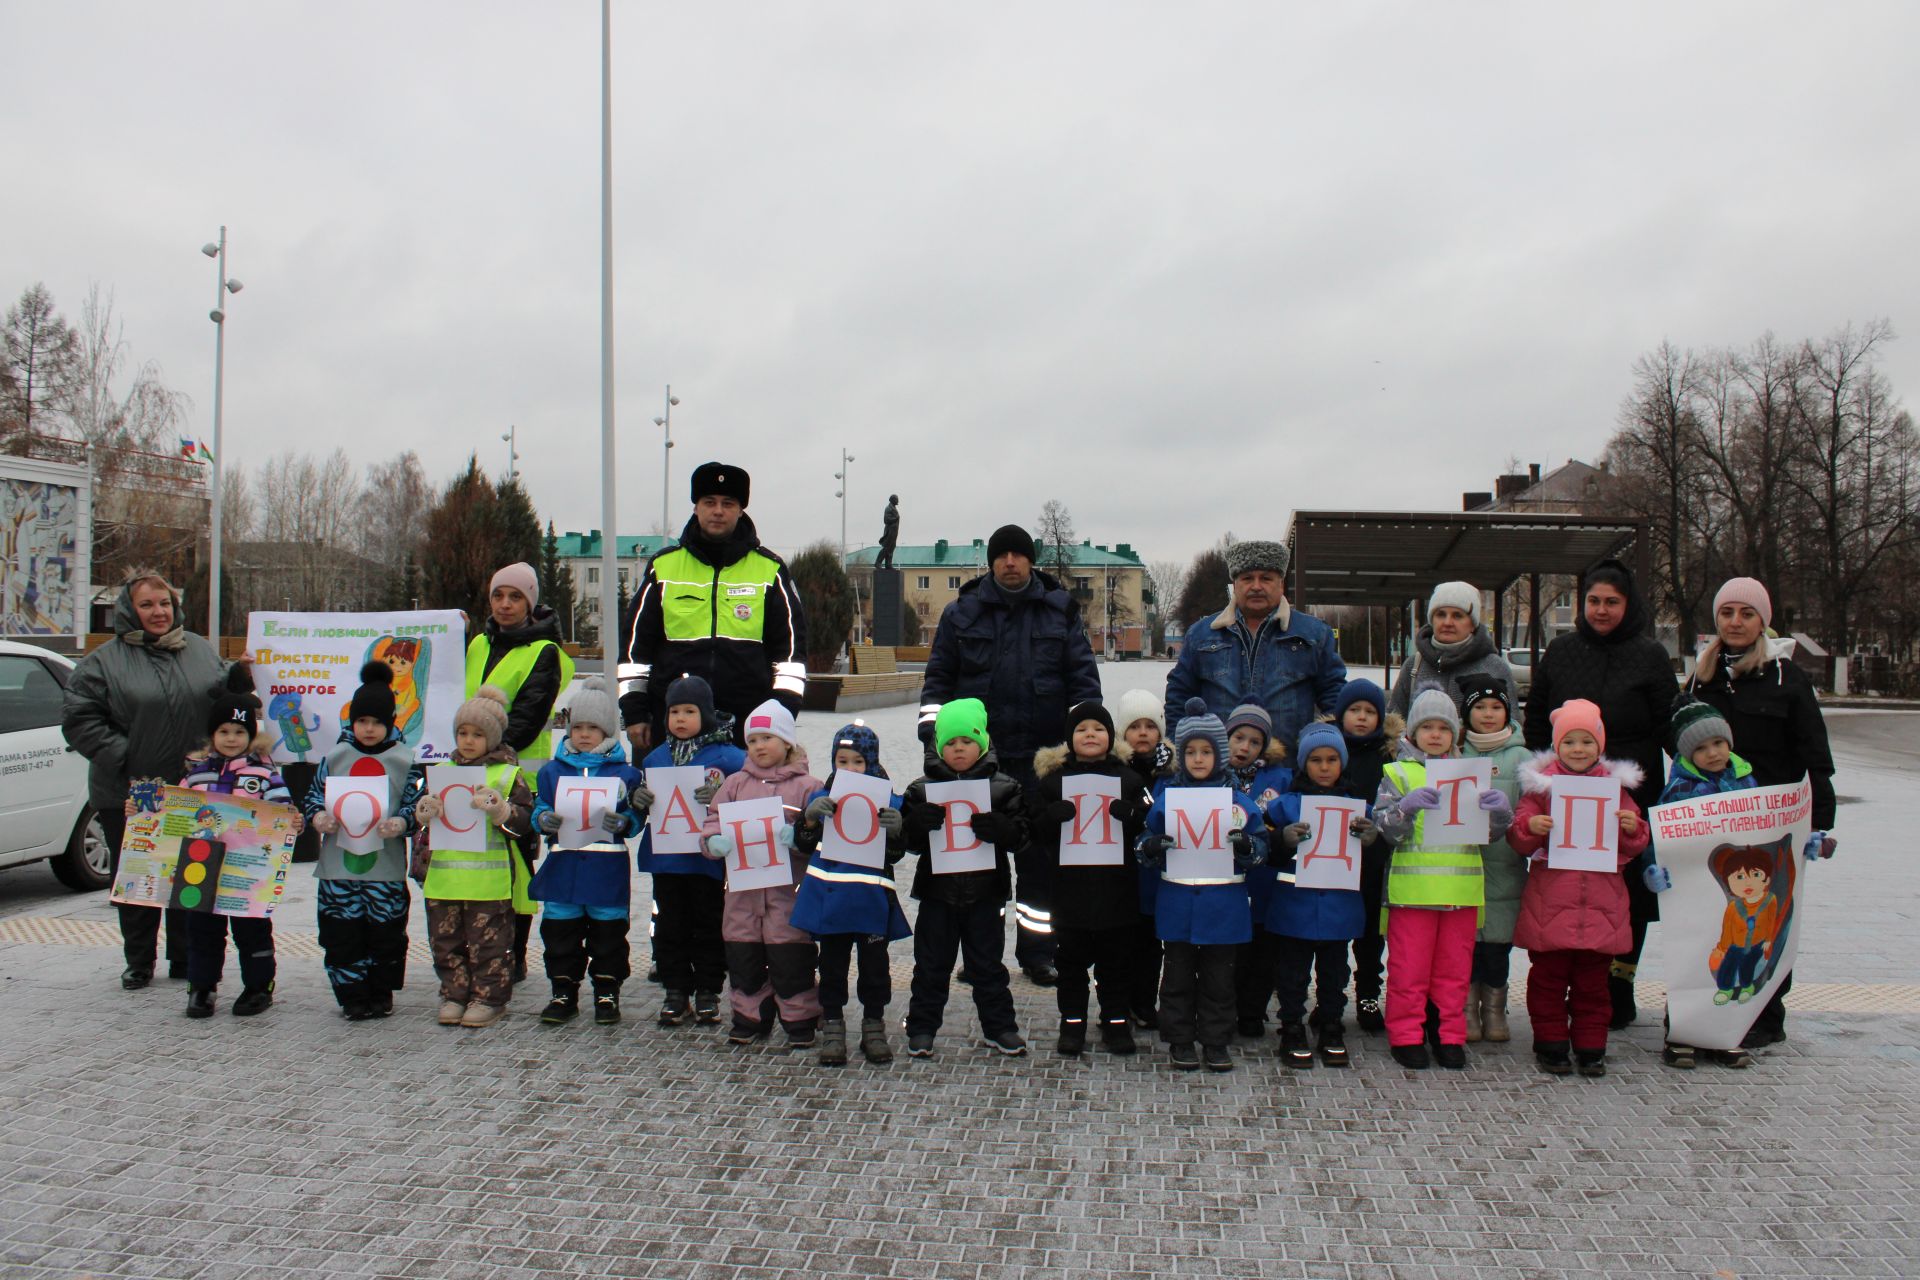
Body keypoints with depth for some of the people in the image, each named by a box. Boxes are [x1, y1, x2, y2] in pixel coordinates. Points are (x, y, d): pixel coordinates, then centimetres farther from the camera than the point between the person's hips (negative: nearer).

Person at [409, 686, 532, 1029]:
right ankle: (454, 995, 21)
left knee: (488, 941, 0)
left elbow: (524, 819, -3)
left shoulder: (508, 774, 2)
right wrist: (424, 811, -4)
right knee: (446, 940, 10)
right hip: (443, 876, 5)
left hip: (489, 879, -5)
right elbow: (421, 813, 19)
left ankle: (489, 998, 10)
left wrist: (500, 809, -21)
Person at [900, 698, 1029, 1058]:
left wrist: (998, 828, -24)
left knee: (987, 962, 10)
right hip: (937, 890, 1)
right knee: (931, 964, 9)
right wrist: (919, 824, -22)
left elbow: (1019, 833, -4)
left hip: (985, 891, 0)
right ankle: (921, 1028, 20)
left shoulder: (1003, 787, -1)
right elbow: (908, 840, 0)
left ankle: (999, 1026, 22)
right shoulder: (921, 789, 0)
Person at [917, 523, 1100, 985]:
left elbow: (1083, 675, 7)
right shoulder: (962, 613, 7)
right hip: (977, 756, 0)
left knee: (1040, 857, 4)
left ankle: (1037, 951, 15)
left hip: (1041, 757, 0)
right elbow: (939, 675, 11)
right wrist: (931, 722, -1)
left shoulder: (1060, 611, 7)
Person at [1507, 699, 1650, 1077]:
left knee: (1593, 981, 10)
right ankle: (1550, 1045, 14)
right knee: (1548, 978, 4)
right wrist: (1528, 827, -19)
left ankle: (1590, 1047, 19)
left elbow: (1634, 847, 10)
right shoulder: (1541, 783, 2)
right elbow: (1519, 843, 2)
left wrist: (1632, 828, -11)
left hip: (1601, 903, 2)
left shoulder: (1616, 785, 8)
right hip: (1551, 901, -1)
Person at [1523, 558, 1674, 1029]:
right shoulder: (1560, 652, 10)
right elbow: (1535, 721, 13)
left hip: (1630, 796, -2)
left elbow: (1668, 727, 1)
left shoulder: (1650, 656, 3)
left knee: (1627, 895, 4)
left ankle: (1617, 994, 14)